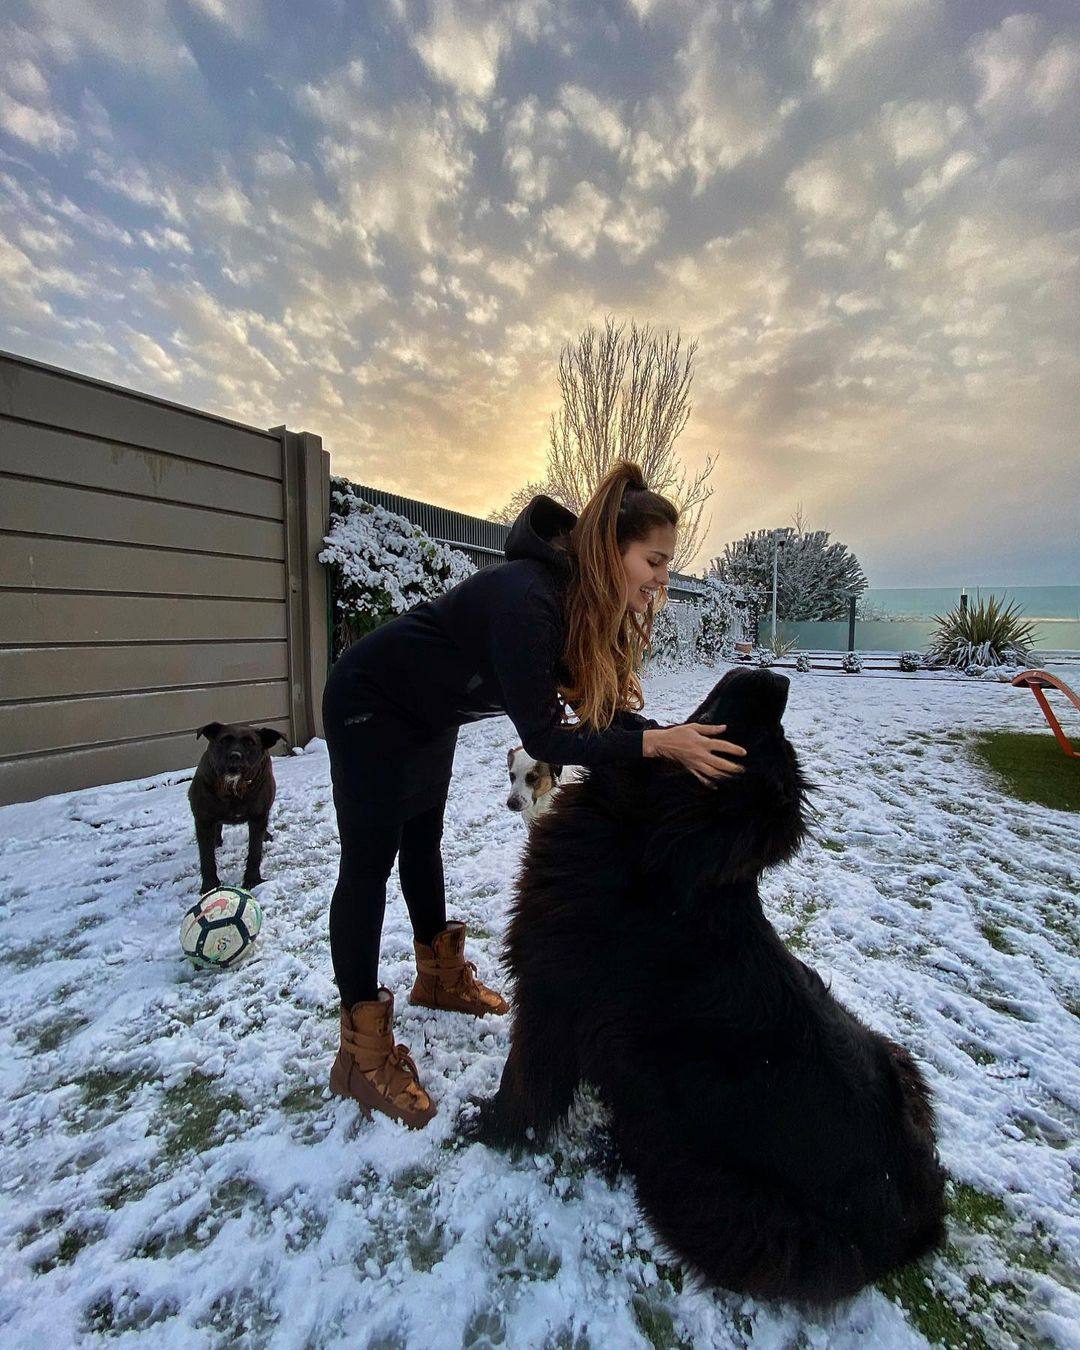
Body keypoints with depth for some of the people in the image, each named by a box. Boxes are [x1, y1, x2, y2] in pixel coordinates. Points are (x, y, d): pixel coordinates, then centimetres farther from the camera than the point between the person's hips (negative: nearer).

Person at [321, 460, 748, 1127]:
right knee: (369, 862, -1)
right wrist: (658, 742, -39)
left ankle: (440, 974, 40)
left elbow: (601, 711, -8)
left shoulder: (591, 606, -9)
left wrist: (682, 736, -20)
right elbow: (541, 735, -36)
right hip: (369, 704, -8)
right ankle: (361, 1052, 14)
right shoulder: (527, 597, -36)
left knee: (422, 841, 20)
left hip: (431, 715, 9)